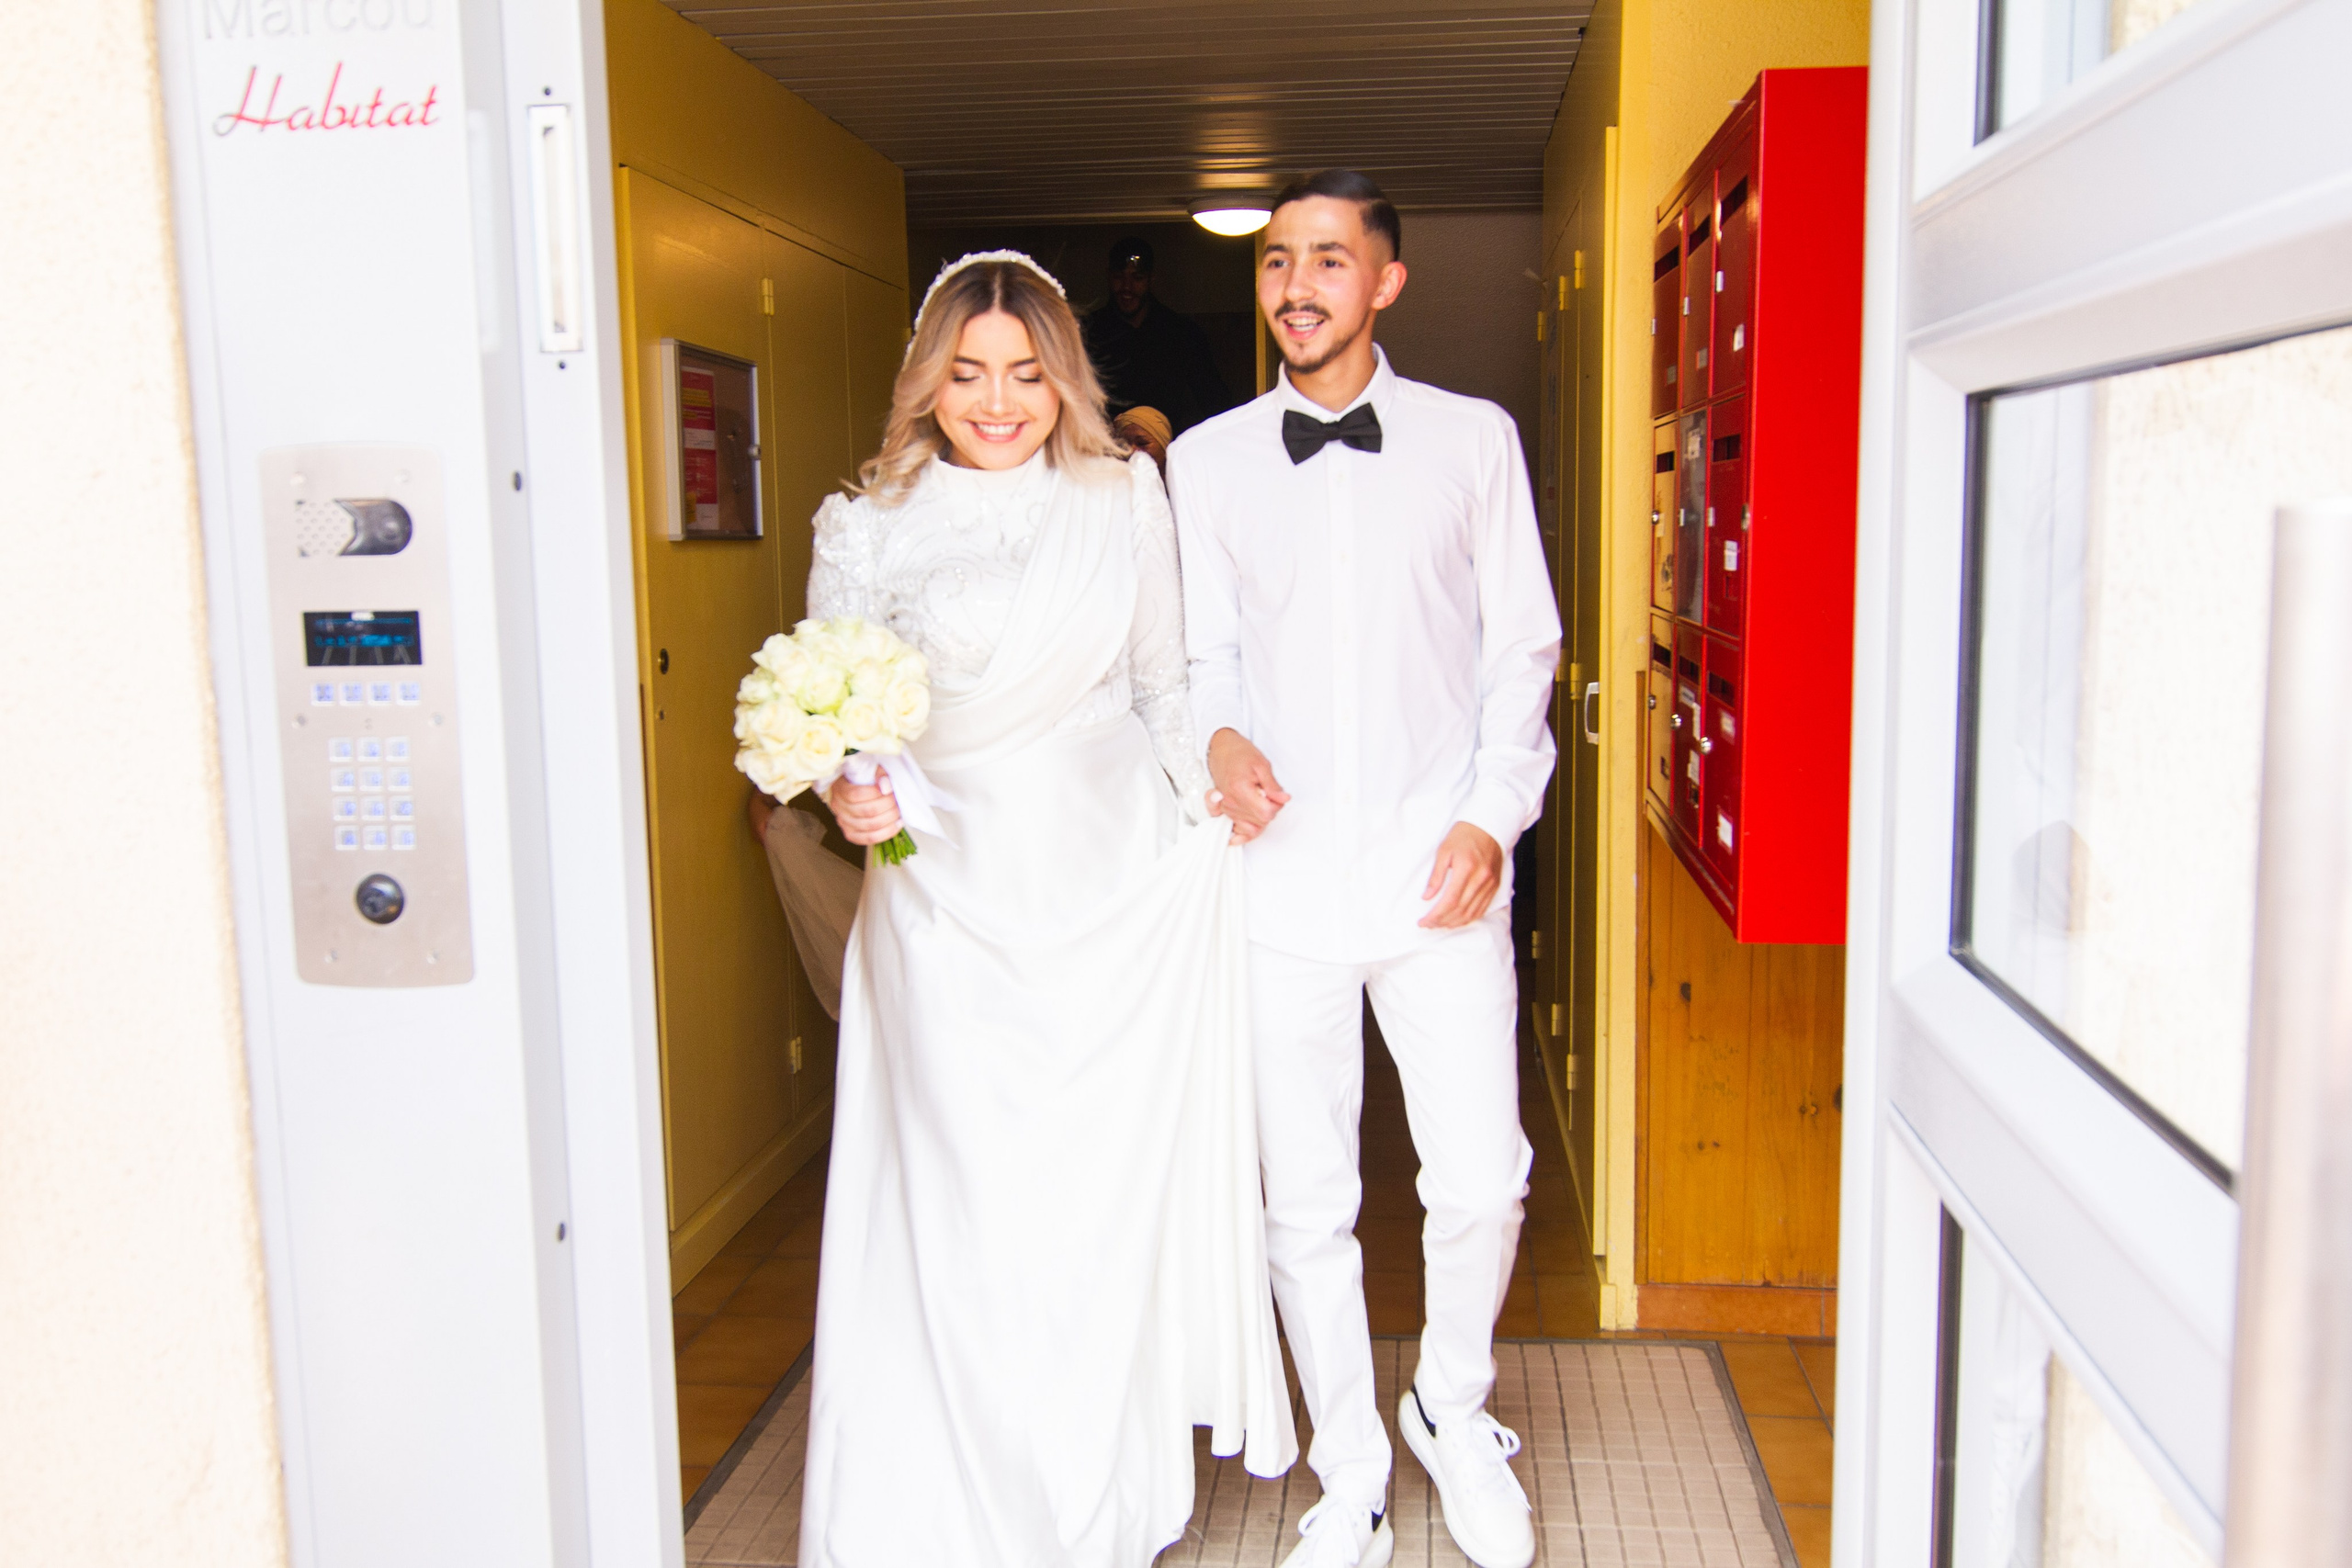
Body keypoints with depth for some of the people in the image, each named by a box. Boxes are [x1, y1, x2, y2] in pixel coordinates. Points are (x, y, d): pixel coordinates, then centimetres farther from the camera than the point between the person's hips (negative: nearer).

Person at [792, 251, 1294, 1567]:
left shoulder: (1127, 498, 7)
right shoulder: (869, 527, 2)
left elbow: (1165, 682, 13)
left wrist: (1211, 815, 5)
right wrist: (847, 793, -18)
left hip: (1122, 884, 2)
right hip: (953, 899, -1)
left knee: (1118, 1188, 7)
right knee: (969, 1201, 0)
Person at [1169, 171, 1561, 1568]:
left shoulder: (1475, 441, 6)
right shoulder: (1207, 460, 8)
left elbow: (1523, 646, 7)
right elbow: (1199, 653, 11)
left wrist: (1495, 812, -4)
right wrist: (1219, 737, -11)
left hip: (1437, 871, 0)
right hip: (1280, 876, 1)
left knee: (1482, 1182, 0)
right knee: (1306, 1203, 6)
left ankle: (1455, 1411, 31)